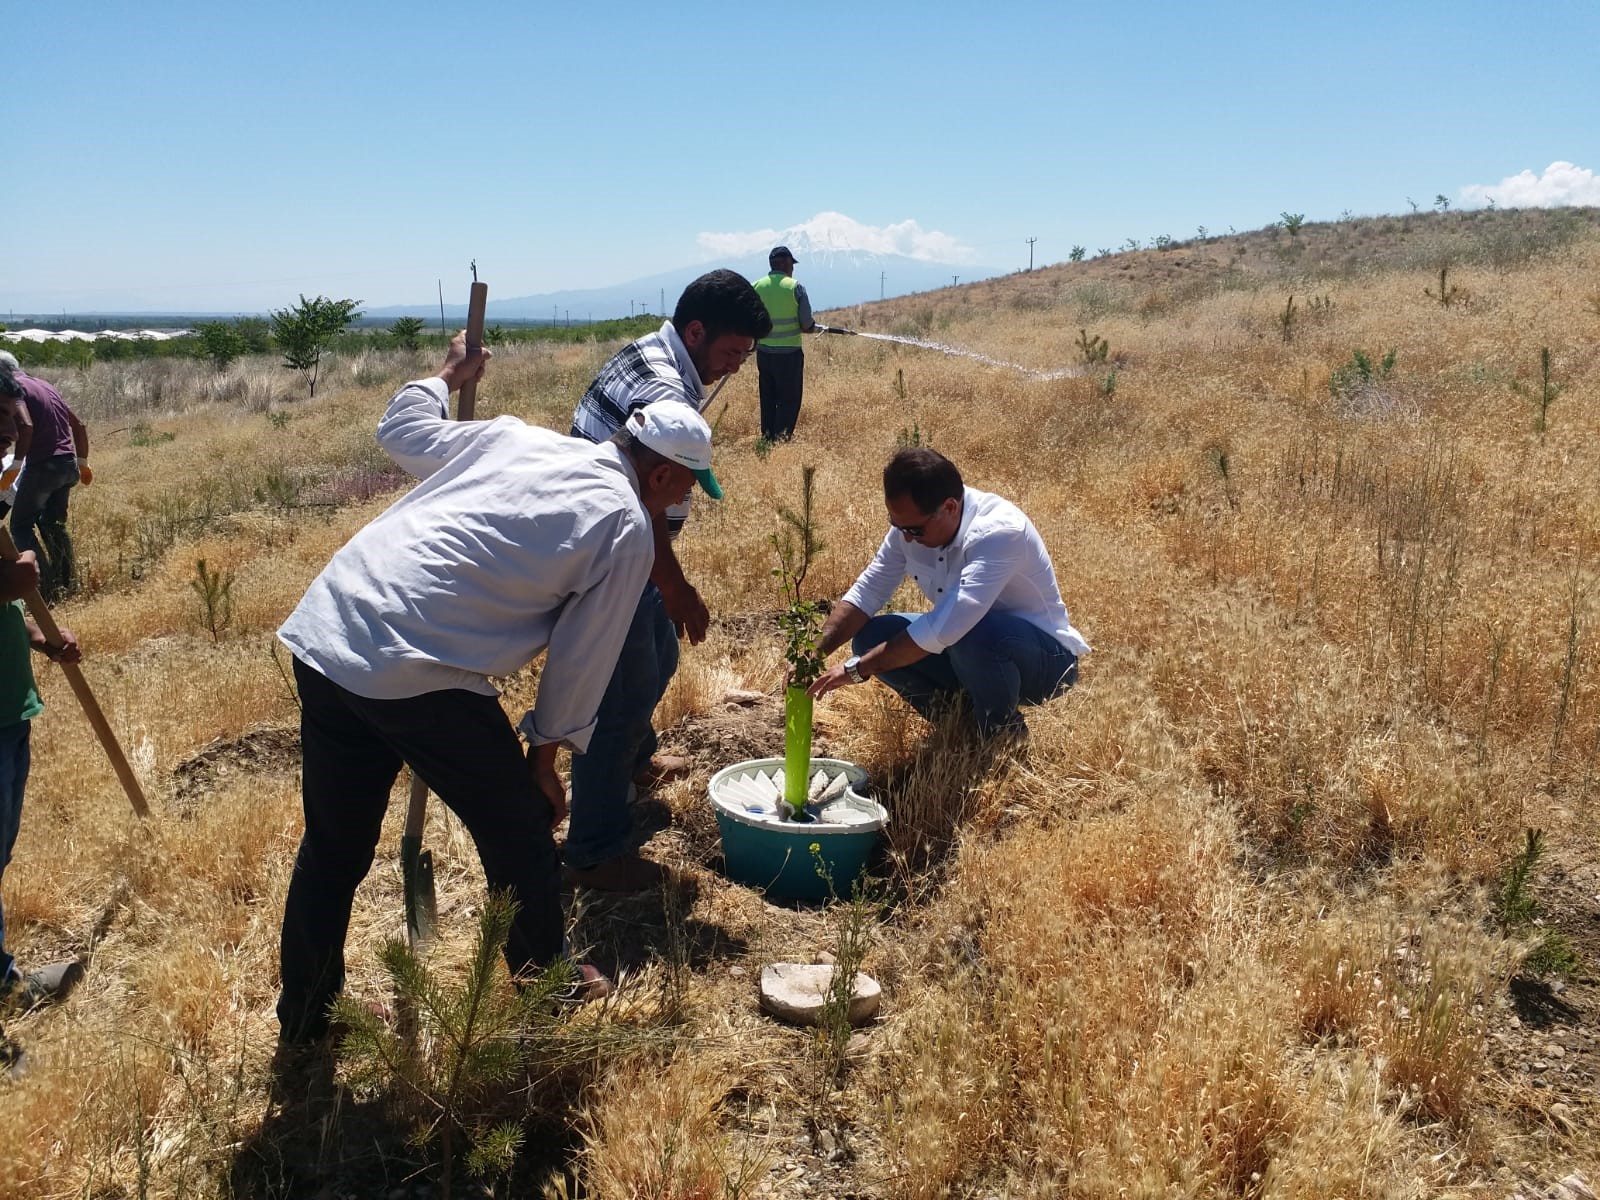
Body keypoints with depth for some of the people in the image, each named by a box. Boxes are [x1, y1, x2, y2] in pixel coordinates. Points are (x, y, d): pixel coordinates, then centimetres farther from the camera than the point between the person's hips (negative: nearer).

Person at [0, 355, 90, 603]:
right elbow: (79, 425, 23)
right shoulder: (43, 386, 20)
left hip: (43, 465, -7)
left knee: (21, 525, 3)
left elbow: (26, 426, -21)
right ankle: (68, 582, 18)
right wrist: (82, 462, 30)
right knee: (54, 524, 19)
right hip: (69, 465, 7)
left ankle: (47, 585, -7)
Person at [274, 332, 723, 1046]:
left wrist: (448, 376, 48)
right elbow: (582, 661, 3)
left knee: (332, 845, 20)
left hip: (322, 635, 7)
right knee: (516, 826, 16)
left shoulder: (513, 437, 16)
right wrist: (544, 757, 16)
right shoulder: (627, 527, 1)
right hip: (419, 673, -7)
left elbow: (401, 431, 29)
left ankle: (301, 1021, 36)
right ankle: (546, 980, 36)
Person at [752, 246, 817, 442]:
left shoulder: (756, 287, 0)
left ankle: (767, 440, 19)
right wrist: (814, 328, 12)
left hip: (763, 352, 4)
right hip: (789, 354, -4)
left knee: (767, 399, 15)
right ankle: (781, 440, 1)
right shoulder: (795, 287, -10)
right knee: (789, 400, 4)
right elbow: (807, 326, -10)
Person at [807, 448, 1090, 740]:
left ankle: (1002, 732, -10)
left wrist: (856, 669, -34)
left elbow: (943, 630, -40)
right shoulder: (911, 522, -10)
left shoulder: (999, 532, -33)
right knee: (869, 638, -8)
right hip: (971, 650, 7)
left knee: (972, 635, -39)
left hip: (1046, 660, -7)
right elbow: (866, 592, -3)